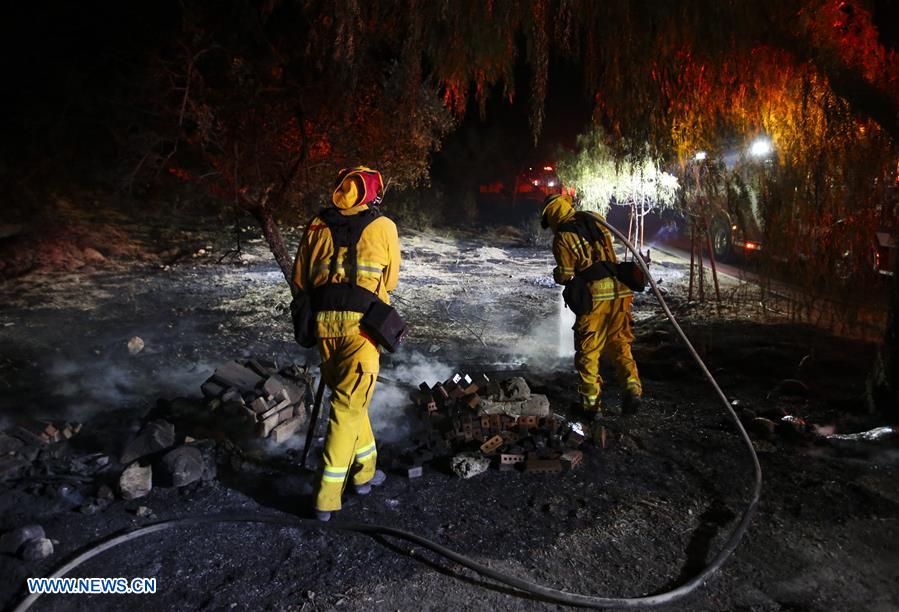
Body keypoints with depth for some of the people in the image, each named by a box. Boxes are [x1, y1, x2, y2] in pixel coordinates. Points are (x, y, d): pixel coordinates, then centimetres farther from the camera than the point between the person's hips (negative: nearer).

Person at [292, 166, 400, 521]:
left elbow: (300, 279, 15)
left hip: (323, 319, 4)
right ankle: (327, 496, 7)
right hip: (361, 322, -3)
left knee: (346, 396, 20)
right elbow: (390, 280, 13)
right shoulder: (383, 226, 5)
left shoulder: (317, 224, 12)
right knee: (348, 406, 3)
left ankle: (365, 470, 34)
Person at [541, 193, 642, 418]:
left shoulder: (562, 237, -6)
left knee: (588, 351, 6)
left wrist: (557, 273, 16)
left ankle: (592, 403, 10)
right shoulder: (596, 219, 12)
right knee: (619, 344, 18)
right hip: (619, 290, 5)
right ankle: (632, 386, 4)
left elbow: (564, 276, -4)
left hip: (595, 295, -5)